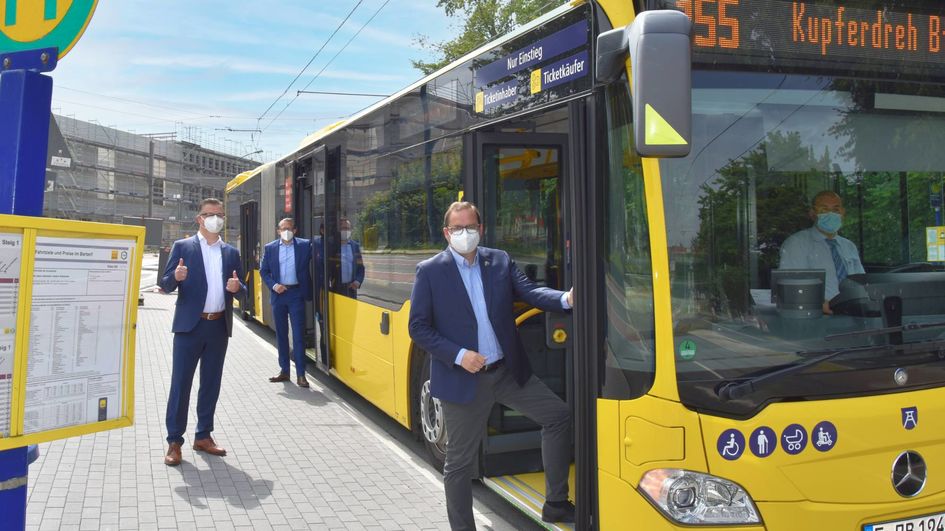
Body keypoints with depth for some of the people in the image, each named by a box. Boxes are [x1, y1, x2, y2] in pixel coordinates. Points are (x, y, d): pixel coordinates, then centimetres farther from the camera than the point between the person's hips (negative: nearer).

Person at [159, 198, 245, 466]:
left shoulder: (231, 252, 12)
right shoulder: (182, 246, 1)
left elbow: (240, 289, 13)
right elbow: (166, 285, -2)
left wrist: (237, 287, -10)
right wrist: (176, 277, -24)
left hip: (219, 326, 4)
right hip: (190, 325, -4)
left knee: (211, 383, 11)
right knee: (181, 383, -2)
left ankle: (203, 436, 22)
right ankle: (174, 441, 5)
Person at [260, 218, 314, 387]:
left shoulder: (305, 245, -1)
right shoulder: (270, 248, 6)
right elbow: (263, 271, 8)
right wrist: (273, 285, -8)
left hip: (296, 293, -3)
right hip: (278, 294, 3)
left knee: (299, 334, -4)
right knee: (281, 334, 10)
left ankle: (300, 374, -2)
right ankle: (284, 370, 20)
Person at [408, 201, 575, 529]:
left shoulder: (500, 261, 4)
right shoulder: (430, 271, -7)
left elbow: (529, 291, -8)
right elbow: (418, 328, -7)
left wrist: (566, 299, -28)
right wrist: (458, 355, -19)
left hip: (508, 371, 4)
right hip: (462, 381, -4)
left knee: (558, 416, 3)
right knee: (460, 462, 6)